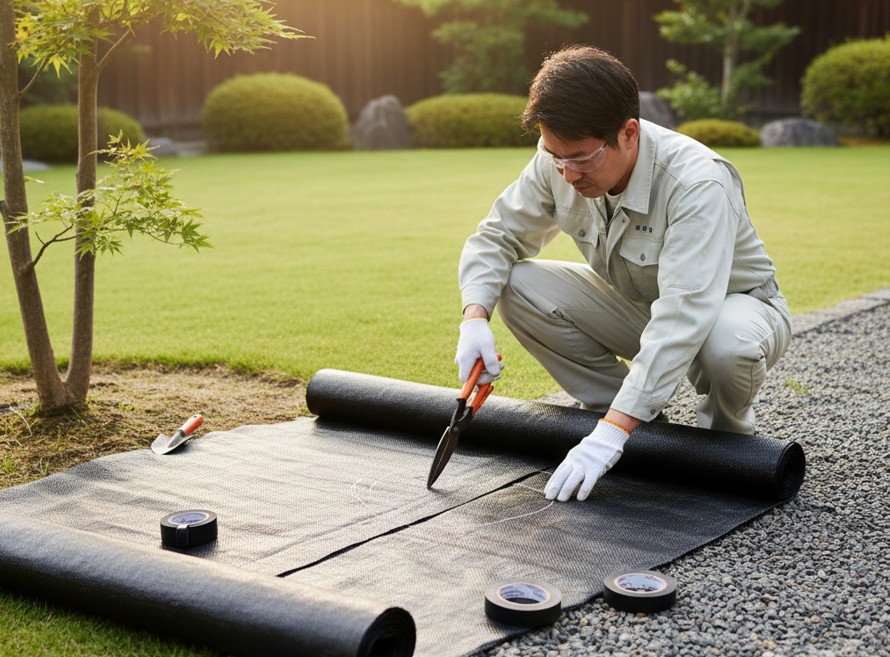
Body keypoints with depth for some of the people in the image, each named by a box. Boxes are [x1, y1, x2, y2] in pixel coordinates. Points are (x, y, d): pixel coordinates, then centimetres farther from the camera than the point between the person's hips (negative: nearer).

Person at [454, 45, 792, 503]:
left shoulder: (698, 183, -36)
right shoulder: (558, 162, -18)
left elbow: (683, 317, -44)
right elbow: (497, 236, -6)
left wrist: (611, 433, -48)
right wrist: (475, 317, -27)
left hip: (731, 305, -5)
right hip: (633, 305, 5)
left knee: (728, 342, -41)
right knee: (518, 287, -17)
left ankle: (725, 431, -2)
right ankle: (631, 415, -1)